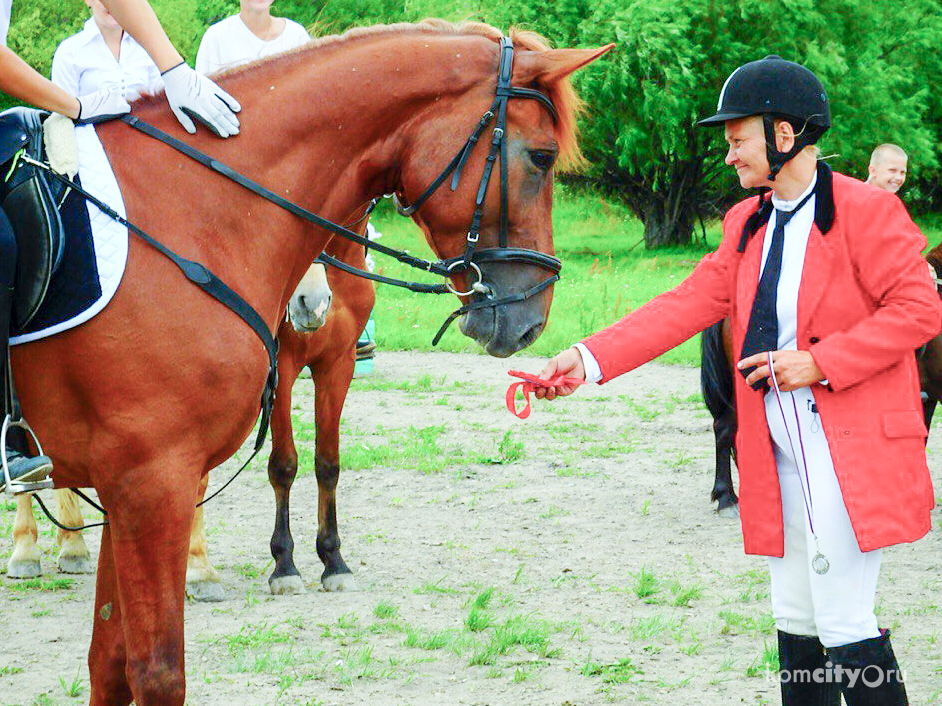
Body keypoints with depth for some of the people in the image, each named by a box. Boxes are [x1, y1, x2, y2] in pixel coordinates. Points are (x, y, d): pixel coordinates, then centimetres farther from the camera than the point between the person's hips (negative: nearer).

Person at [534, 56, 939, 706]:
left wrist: (819, 362, -18)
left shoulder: (866, 211, -8)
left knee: (844, 624, -11)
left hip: (852, 452, -8)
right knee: (796, 621, 13)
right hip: (782, 458, 8)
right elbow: (686, 305, 10)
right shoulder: (747, 224, 15)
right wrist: (591, 359, -1)